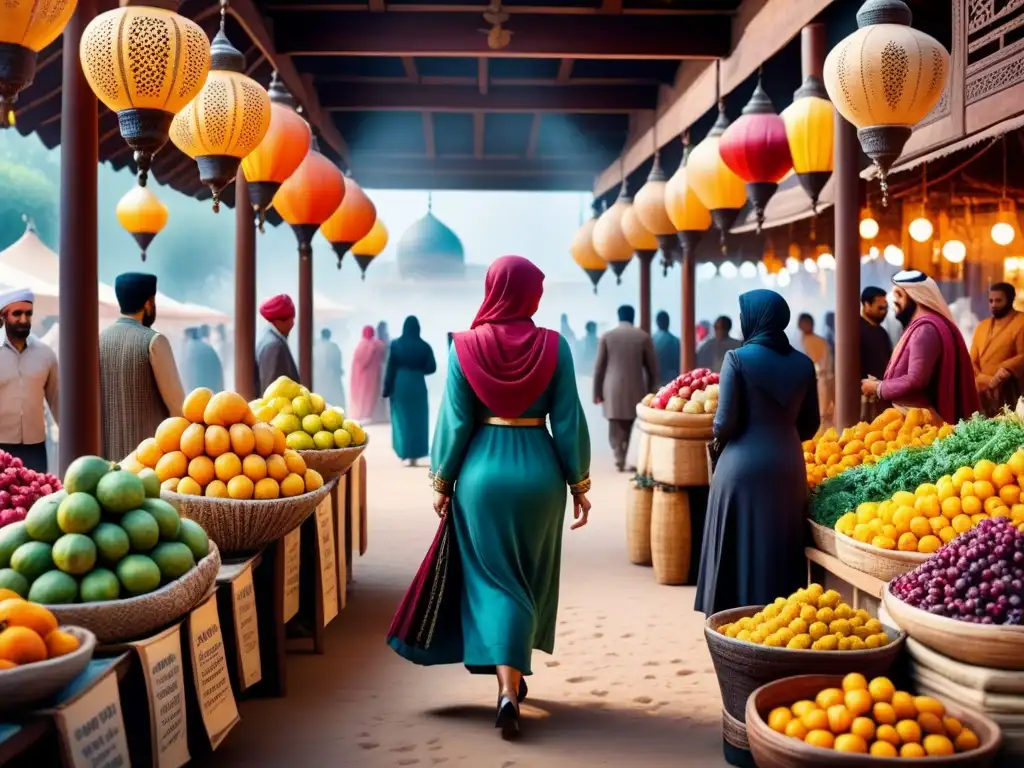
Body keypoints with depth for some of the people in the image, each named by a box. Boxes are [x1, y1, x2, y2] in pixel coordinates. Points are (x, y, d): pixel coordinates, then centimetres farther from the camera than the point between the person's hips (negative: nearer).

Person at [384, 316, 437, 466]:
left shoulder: (395, 344, -3)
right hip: (417, 385, 0)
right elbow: (432, 367, -3)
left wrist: (387, 389, 2)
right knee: (417, 419, 8)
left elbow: (390, 368, -3)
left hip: (400, 385, 0)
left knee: (401, 418, 11)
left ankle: (404, 452, 9)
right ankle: (414, 455, 6)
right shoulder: (424, 346, -3)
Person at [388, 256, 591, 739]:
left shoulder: (465, 346, -5)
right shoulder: (553, 346, -5)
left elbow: (454, 422, -4)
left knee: (492, 581, 6)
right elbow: (569, 422, -4)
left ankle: (508, 689, -1)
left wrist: (442, 483, 5)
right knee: (530, 580, 16)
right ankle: (515, 676, 27)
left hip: (483, 472, 0)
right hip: (539, 471, 1)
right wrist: (579, 484, 5)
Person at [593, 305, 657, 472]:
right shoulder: (643, 337, 1)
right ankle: (623, 458, 11)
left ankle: (620, 459, -11)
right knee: (630, 426, 13)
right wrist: (651, 391, 14)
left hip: (613, 390, -1)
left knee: (616, 428, 4)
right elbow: (652, 367, 3)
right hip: (635, 389, 1)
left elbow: (599, 367, 0)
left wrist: (597, 392, 7)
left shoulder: (607, 336, -1)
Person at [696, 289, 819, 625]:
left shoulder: (738, 358, -10)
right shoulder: (802, 364, 5)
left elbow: (725, 424, -11)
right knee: (782, 550, 12)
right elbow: (810, 425, 10)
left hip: (744, 465, -4)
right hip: (789, 465, 5)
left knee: (741, 551, 4)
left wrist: (717, 436, 9)